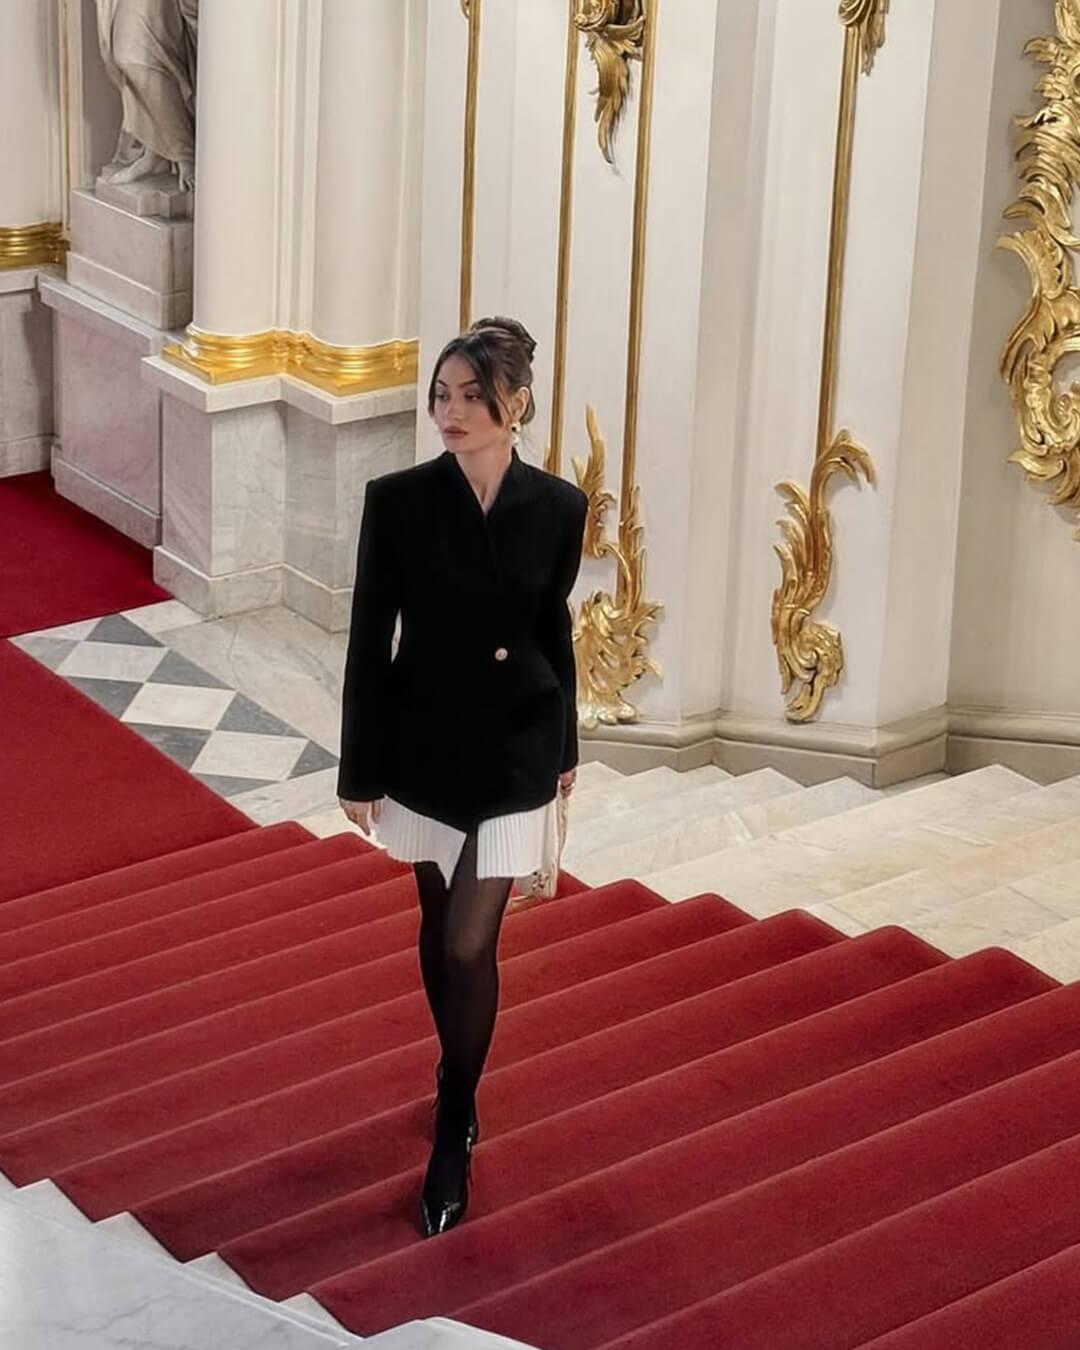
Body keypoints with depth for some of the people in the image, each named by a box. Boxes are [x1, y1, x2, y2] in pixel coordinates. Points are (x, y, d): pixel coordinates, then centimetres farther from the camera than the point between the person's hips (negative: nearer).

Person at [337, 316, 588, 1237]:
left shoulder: (558, 507, -8)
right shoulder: (398, 501, -12)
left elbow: (554, 629, 5)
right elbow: (370, 642, -7)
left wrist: (565, 748, 14)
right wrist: (360, 773, -5)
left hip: (517, 749, -1)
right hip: (424, 745, 1)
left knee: (470, 945, -5)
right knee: (441, 926, 18)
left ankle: (454, 1138, 11)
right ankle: (461, 1079, 42)